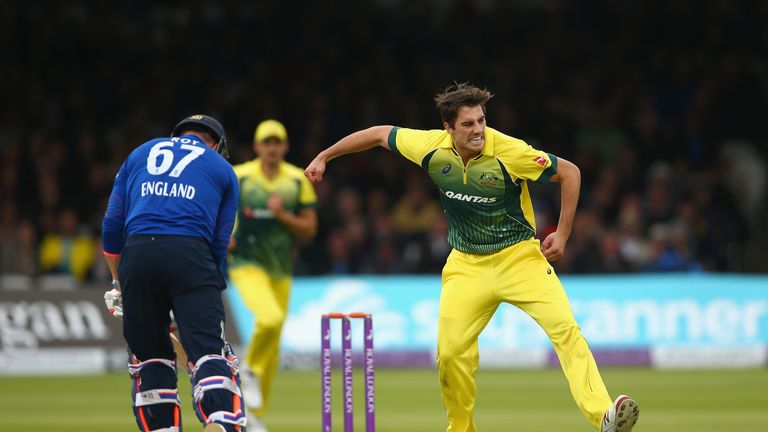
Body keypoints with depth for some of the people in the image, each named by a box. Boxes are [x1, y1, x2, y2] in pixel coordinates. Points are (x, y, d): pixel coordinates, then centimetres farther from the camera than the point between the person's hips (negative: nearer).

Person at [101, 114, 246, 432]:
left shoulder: (140, 154, 27)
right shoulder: (221, 168, 21)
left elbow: (112, 225, 21)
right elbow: (219, 242, 16)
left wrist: (118, 282, 27)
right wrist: (213, 290, 22)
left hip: (137, 254, 2)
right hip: (190, 255, -2)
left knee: (149, 356, 13)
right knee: (209, 349, -10)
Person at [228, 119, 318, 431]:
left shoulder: (297, 181, 1)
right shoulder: (237, 177, -3)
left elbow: (309, 229, 2)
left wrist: (283, 215, -16)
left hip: (281, 270, 4)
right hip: (246, 264, -4)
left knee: (272, 347, 8)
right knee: (271, 318, -30)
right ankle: (250, 370, -2)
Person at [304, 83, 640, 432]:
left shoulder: (509, 152, -21)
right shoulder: (431, 148, -11)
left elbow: (569, 172, -9)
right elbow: (380, 134, 6)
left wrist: (562, 233, -9)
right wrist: (323, 157, 12)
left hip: (520, 255, -3)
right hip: (467, 264, 3)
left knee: (564, 327, -22)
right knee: (450, 351, -4)